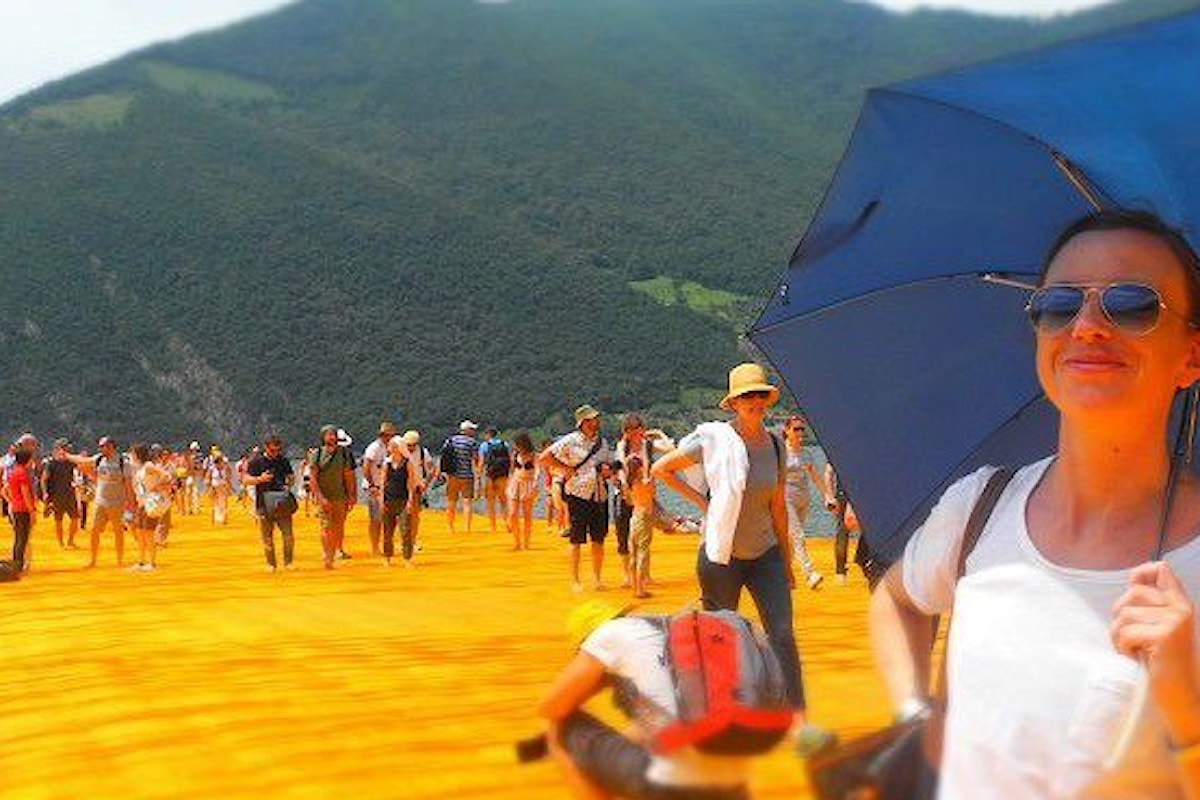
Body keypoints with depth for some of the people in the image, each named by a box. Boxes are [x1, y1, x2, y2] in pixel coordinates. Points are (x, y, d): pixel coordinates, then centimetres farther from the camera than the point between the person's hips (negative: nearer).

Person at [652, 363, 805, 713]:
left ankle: (797, 719, -5)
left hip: (766, 555, 3)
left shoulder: (775, 446, 4)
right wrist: (701, 500, -3)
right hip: (721, 556, -3)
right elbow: (661, 469, 3)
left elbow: (778, 507, 12)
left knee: (783, 636, -7)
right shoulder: (713, 438, -8)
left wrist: (787, 562, 14)